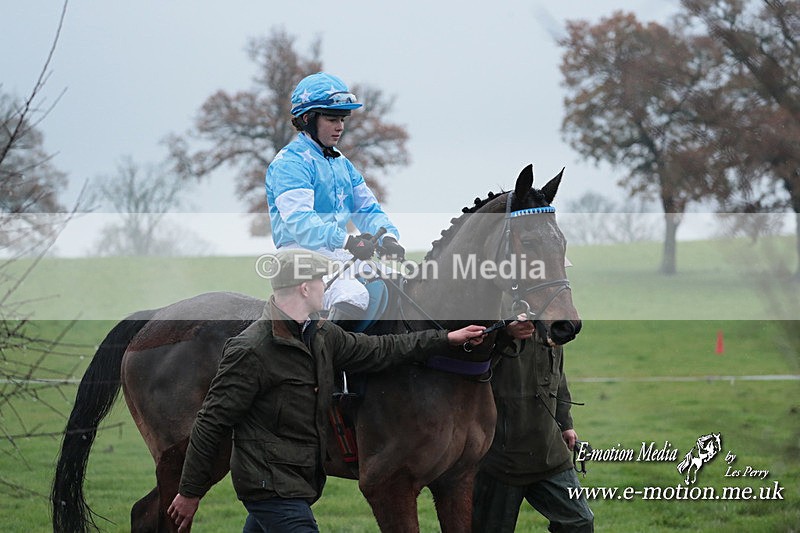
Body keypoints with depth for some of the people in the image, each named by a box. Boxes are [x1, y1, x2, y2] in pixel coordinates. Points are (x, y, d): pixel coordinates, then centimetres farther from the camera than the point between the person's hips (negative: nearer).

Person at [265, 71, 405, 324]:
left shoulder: (342, 163, 21)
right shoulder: (289, 163, -9)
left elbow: (367, 208, 14)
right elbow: (299, 220, -23)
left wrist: (388, 237, -9)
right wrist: (346, 241, -36)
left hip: (339, 255, 9)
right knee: (353, 295, -33)